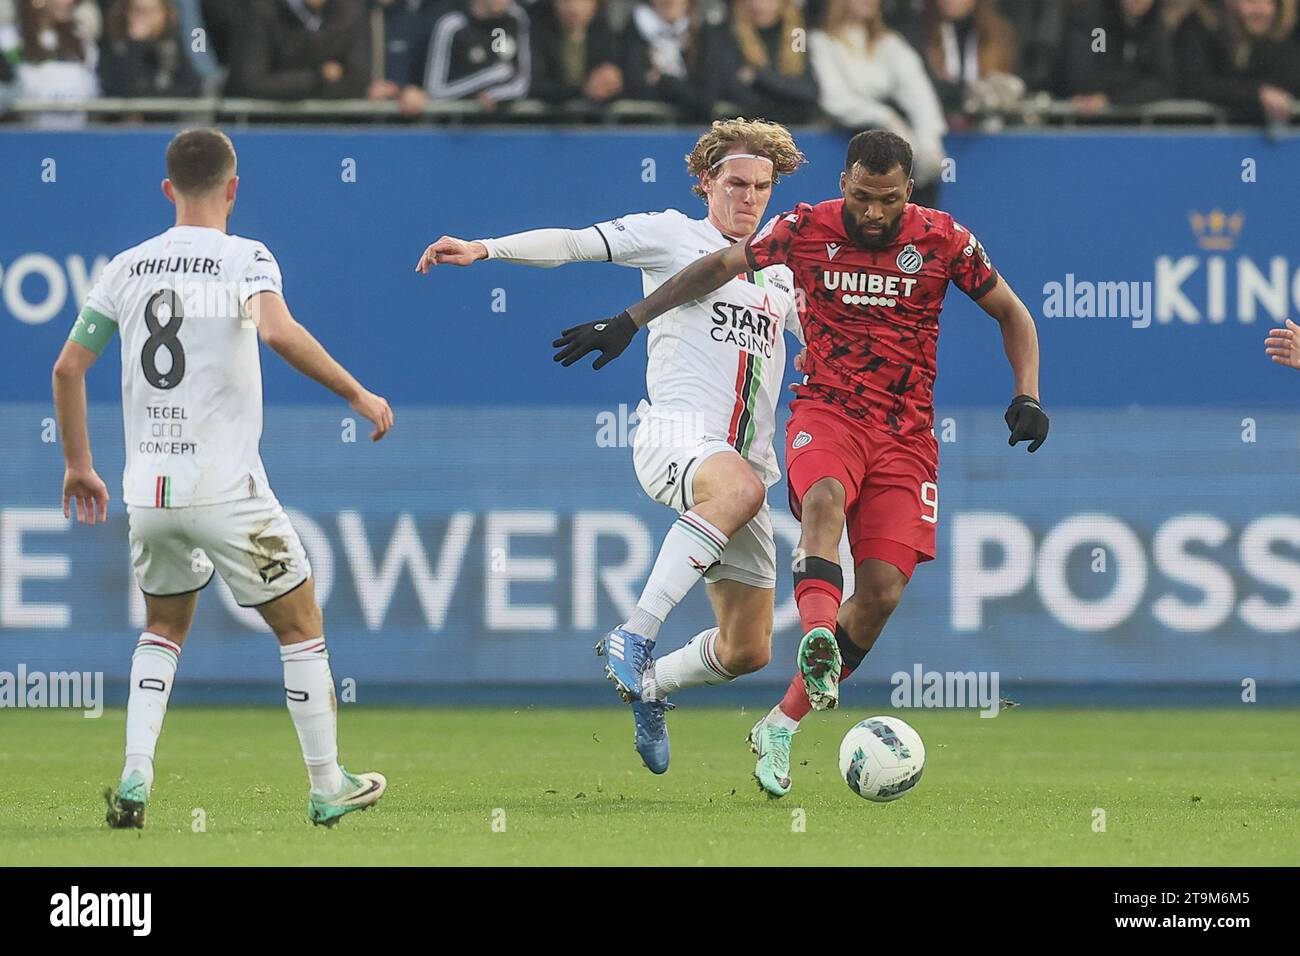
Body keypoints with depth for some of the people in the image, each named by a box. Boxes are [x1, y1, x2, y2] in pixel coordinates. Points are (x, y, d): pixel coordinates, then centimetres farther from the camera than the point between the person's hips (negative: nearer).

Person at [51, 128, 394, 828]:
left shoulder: (128, 267, 8)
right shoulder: (245, 258, -7)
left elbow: (68, 367, 11)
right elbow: (278, 331, -27)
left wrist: (79, 466, 22)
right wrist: (356, 392, -17)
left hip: (148, 489, 5)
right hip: (226, 490, -5)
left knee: (163, 629, 23)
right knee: (301, 625, 12)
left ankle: (134, 779, 6)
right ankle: (328, 788, 15)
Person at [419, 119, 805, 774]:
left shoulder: (780, 273, 21)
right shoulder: (672, 235, 6)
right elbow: (575, 244, -4)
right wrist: (484, 249, -17)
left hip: (746, 459, 6)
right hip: (676, 433, -6)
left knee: (748, 650, 3)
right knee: (739, 488, -43)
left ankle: (650, 685, 34)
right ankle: (634, 637, -38)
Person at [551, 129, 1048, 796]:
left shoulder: (942, 241, -2)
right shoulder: (805, 230, -2)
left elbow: (1013, 315, 11)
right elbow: (715, 268, 11)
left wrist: (1027, 397, -2)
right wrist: (627, 323, 10)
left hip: (905, 433, 2)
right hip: (826, 412, -1)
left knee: (882, 591, -10)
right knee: (824, 499, -37)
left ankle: (782, 725, 4)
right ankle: (819, 641, -62)